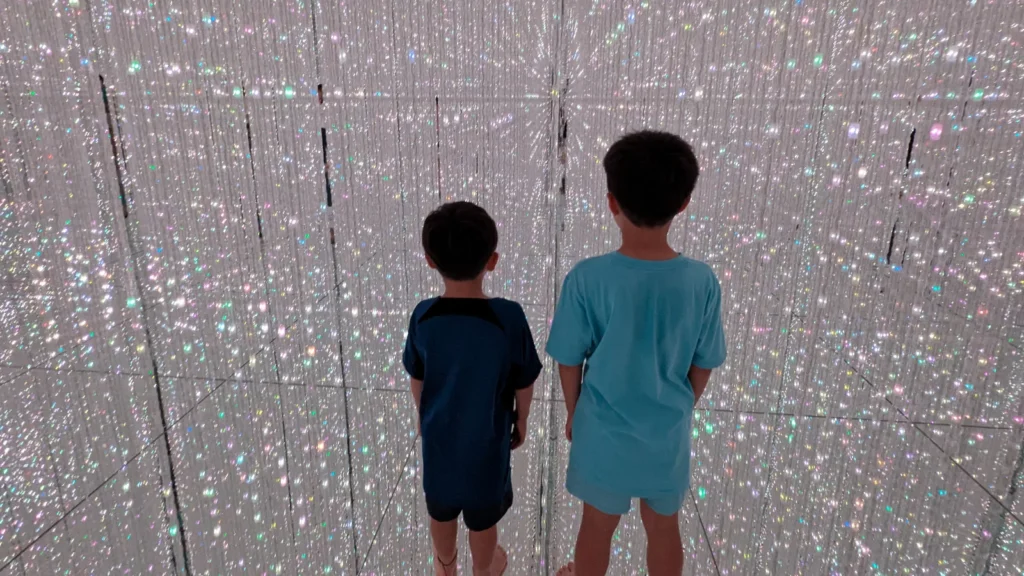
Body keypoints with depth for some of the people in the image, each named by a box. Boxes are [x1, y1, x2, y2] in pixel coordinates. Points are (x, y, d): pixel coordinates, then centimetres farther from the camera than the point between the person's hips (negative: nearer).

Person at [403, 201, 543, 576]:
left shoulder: (423, 317, -19)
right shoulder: (509, 318, -26)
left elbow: (417, 378, -4)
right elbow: (524, 383, -12)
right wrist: (521, 421, 8)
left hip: (439, 434, 2)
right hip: (487, 437, -2)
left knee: (441, 509, 28)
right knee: (483, 516, 24)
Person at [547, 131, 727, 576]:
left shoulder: (587, 279, -23)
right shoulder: (702, 282, -16)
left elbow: (569, 362, -12)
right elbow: (702, 368, -4)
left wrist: (573, 414, 7)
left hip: (604, 432, -2)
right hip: (668, 433, 2)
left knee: (597, 526, 23)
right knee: (664, 527, 26)